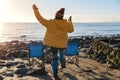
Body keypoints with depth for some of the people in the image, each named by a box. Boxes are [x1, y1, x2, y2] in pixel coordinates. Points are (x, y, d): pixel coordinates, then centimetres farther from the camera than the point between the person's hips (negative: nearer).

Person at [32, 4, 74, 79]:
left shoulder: (50, 23, -20)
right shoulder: (66, 24, -13)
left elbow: (40, 19, -16)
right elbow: (71, 30, 4)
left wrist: (35, 9, -6)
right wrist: (70, 21, 16)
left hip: (53, 43, -2)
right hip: (62, 43, 2)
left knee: (55, 57, 9)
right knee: (62, 53, 33)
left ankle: (55, 73, 9)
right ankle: (63, 64, 49)